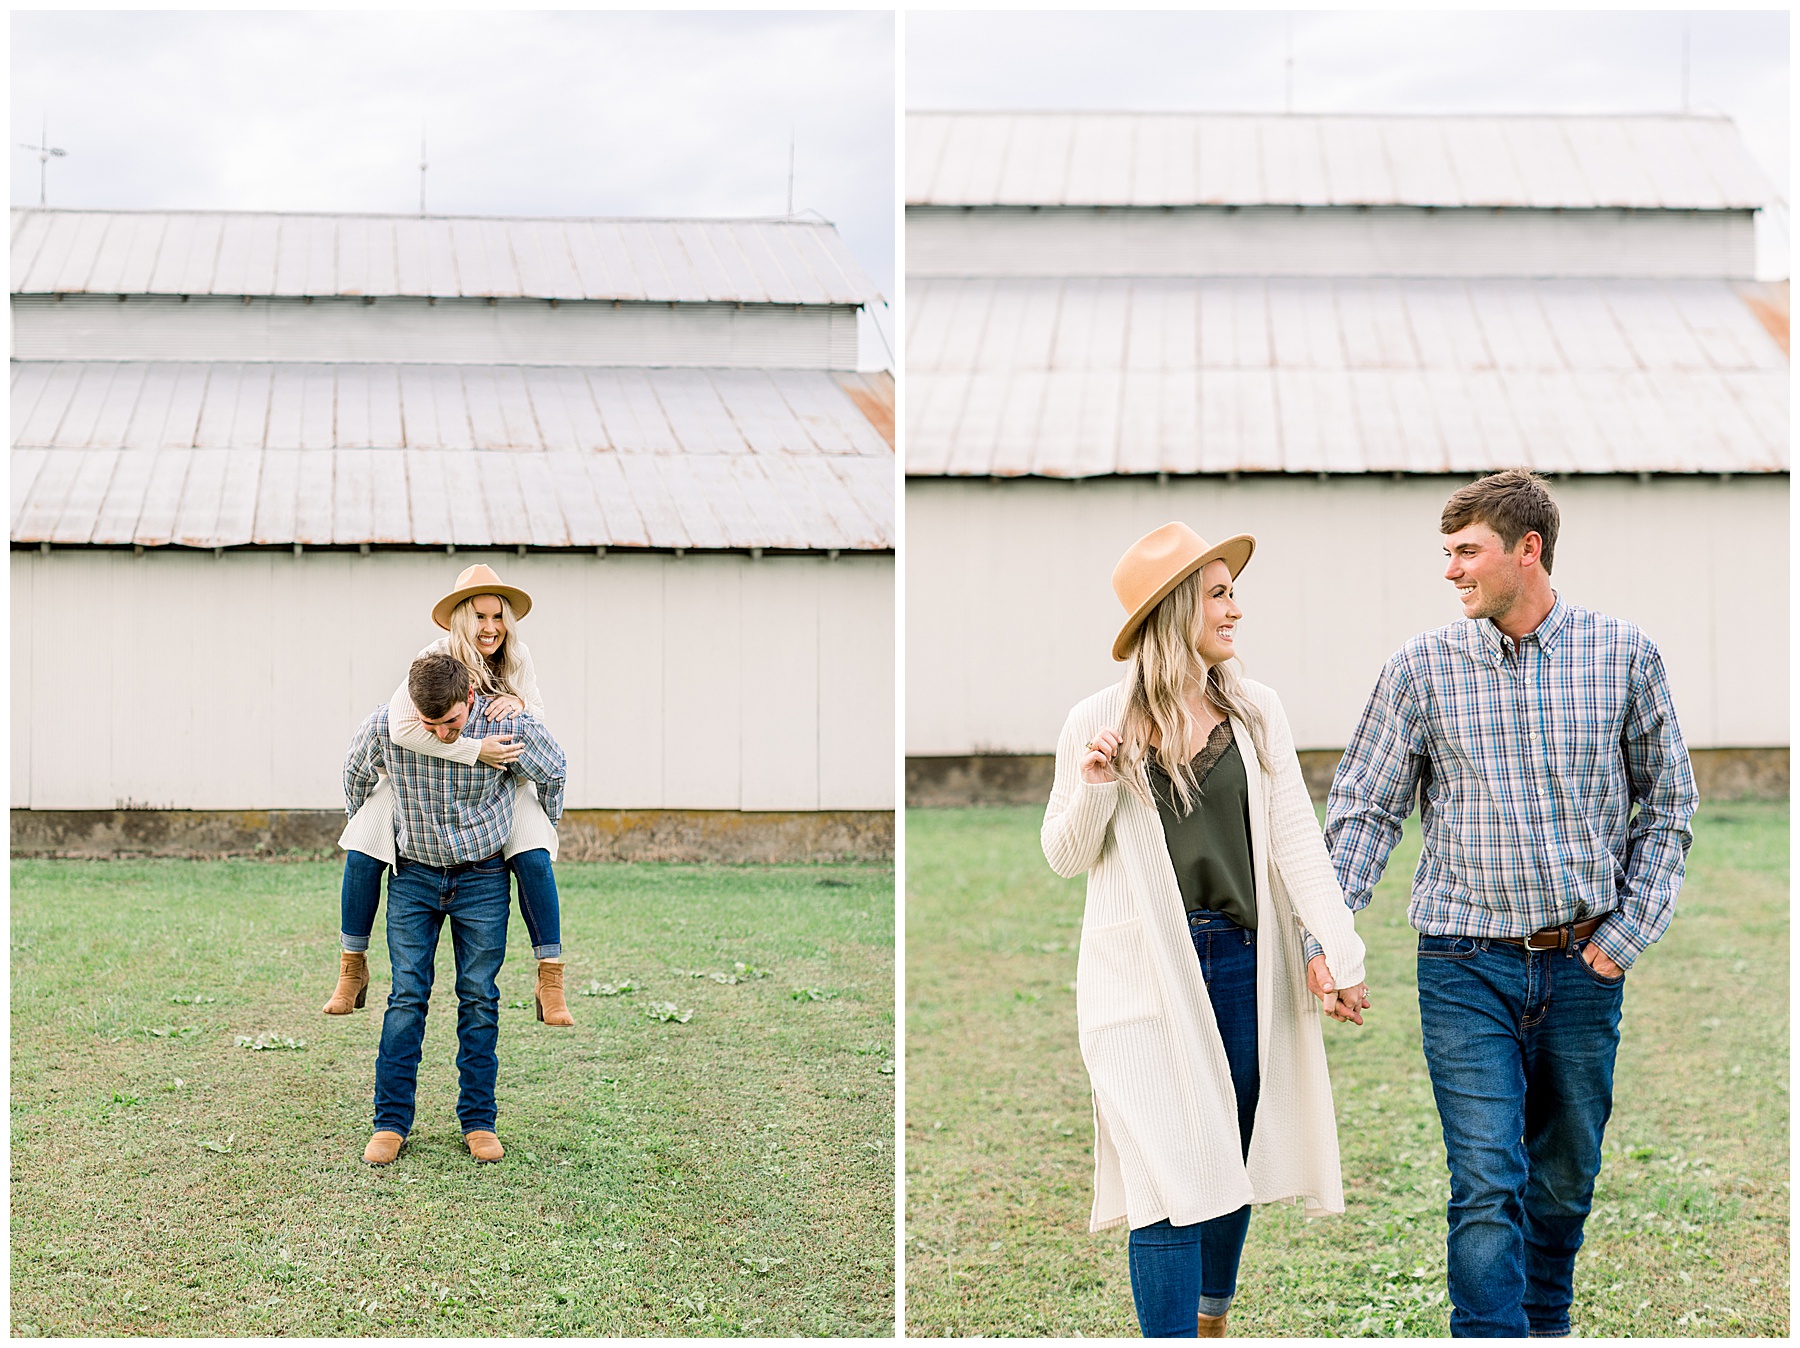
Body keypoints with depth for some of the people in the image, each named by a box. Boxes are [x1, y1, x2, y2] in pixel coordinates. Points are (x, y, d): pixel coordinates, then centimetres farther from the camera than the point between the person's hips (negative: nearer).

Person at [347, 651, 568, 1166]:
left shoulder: (508, 726, -21)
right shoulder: (385, 726, -19)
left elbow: (553, 771, 1)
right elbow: (356, 774, 6)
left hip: (483, 876, 0)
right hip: (413, 873, 1)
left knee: (479, 998, 2)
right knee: (407, 998, -2)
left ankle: (478, 1120, 10)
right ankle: (390, 1122, 3)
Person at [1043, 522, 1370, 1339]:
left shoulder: (1256, 711, 4)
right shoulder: (1099, 723, -3)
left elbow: (1295, 839, 0)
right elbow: (1065, 858, 4)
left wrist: (1340, 950, -7)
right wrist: (1093, 788, -15)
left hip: (1243, 962, 3)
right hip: (1146, 972, -3)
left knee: (1234, 1158, 15)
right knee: (1171, 1179, -8)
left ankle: (1213, 1320, 39)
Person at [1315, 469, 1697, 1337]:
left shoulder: (1624, 656, 0)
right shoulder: (1423, 668, -2)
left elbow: (1666, 804, 8)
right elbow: (1364, 808, 1)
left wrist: (1629, 930, -1)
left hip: (1582, 967, 2)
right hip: (1467, 968, -1)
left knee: (1564, 1181, 14)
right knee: (1487, 1185, -10)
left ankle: (1544, 1327, 35)